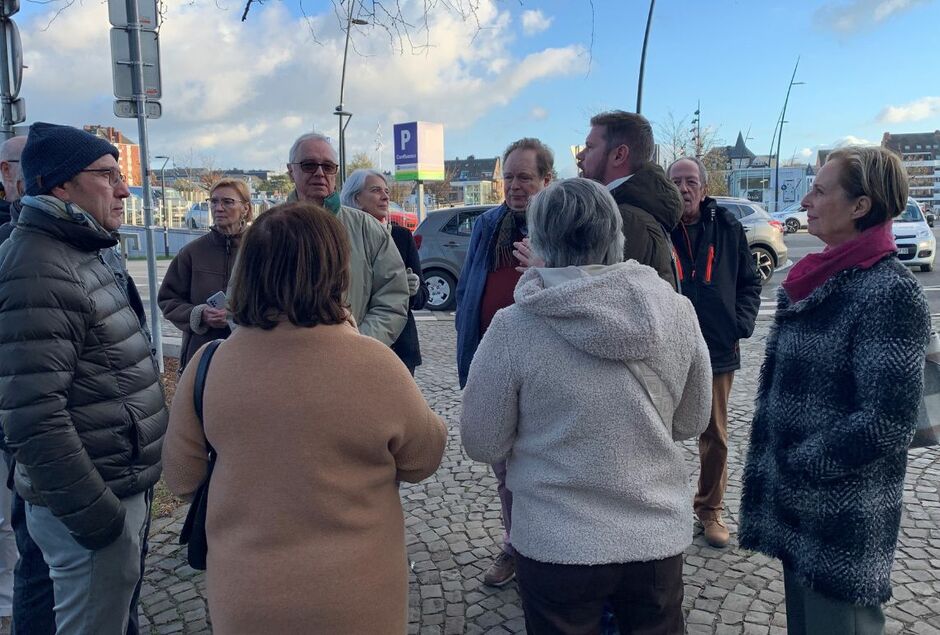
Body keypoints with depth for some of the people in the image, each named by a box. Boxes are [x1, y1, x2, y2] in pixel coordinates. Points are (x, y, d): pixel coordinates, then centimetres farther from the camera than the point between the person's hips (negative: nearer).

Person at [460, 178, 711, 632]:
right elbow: (692, 423, 4)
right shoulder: (678, 311, -8)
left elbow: (482, 445, -9)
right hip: (659, 535, 3)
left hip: (558, 543, -3)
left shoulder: (514, 327, -19)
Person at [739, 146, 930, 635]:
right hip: (796, 501, 8)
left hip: (843, 516, -7)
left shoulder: (890, 292, -18)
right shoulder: (818, 278, 6)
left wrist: (799, 464, -15)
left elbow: (886, 422, -23)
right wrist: (770, 465, 7)